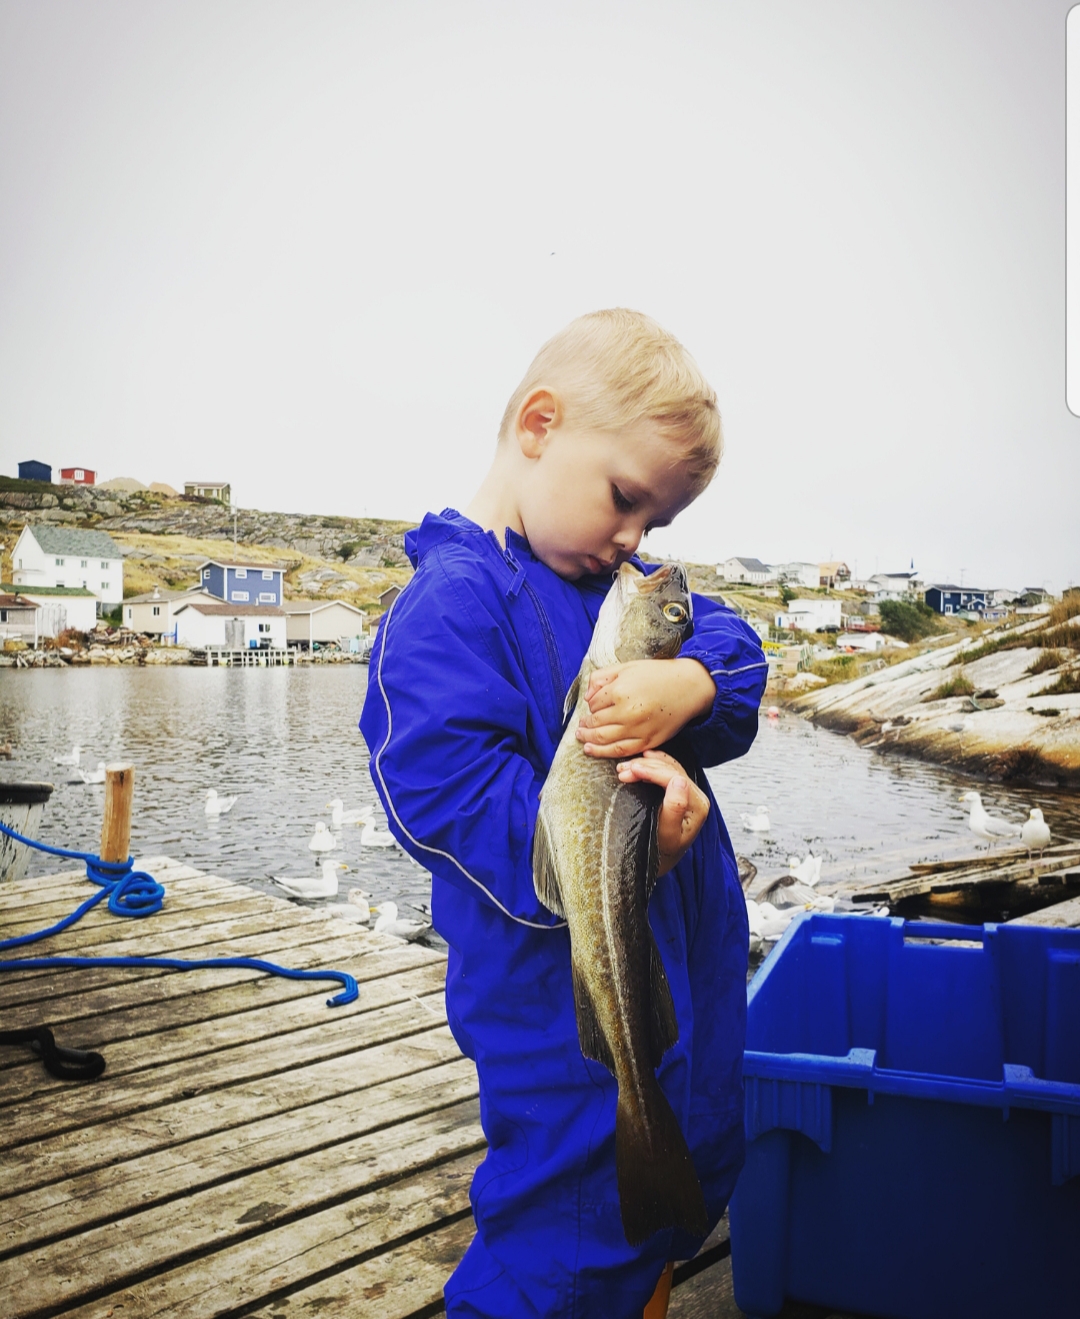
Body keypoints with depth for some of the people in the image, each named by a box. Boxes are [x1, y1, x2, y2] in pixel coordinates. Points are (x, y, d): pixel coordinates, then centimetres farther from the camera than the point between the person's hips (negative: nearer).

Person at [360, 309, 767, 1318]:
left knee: (696, 1169, 27)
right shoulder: (450, 602, -19)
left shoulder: (622, 579, 8)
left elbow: (731, 643, 0)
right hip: (564, 997, -9)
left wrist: (690, 684, -23)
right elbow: (448, 794, -27)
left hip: (689, 960, 9)